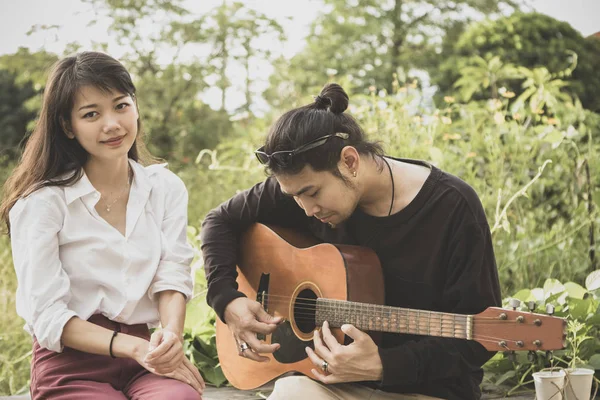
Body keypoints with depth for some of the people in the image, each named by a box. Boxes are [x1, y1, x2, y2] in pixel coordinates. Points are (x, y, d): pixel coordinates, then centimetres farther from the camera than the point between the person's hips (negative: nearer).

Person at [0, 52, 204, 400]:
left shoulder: (166, 188, 8)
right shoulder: (41, 203, -6)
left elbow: (172, 276, 0)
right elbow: (46, 315, -10)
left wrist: (171, 335, -22)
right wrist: (133, 346, -21)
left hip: (145, 356, 3)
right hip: (72, 363, -3)